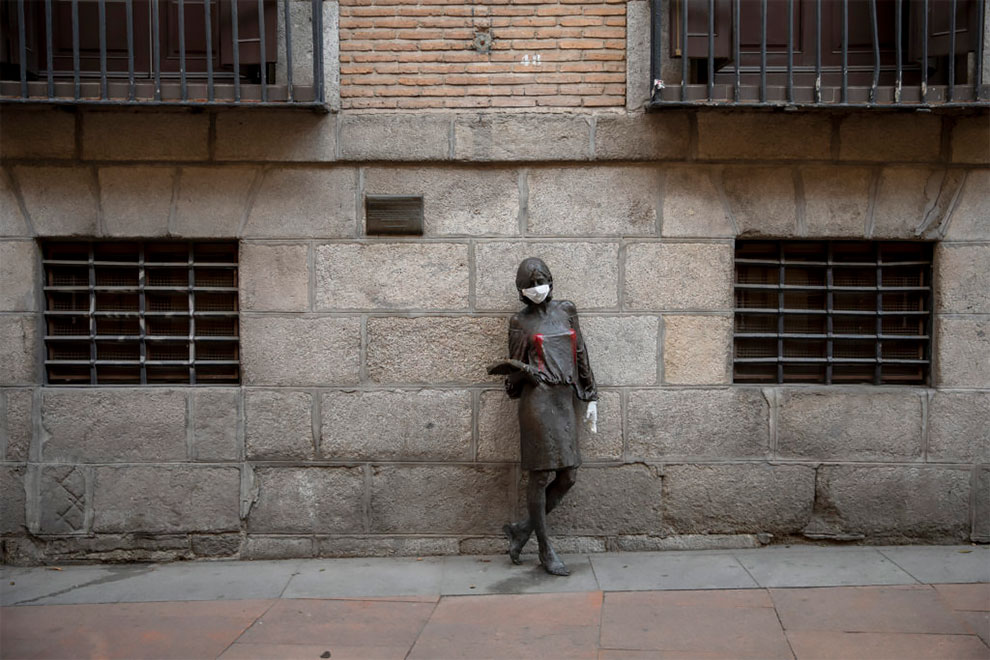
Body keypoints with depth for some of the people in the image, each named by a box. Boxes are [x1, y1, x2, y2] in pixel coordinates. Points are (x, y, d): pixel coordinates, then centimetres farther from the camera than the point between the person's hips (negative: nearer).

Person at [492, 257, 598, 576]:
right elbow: (516, 367, 9)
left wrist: (591, 397, 12)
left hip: (564, 400, 5)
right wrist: (519, 368, -14)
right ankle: (546, 551, 8)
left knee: (567, 477, 2)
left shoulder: (566, 311, 14)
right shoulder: (520, 322, 4)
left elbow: (580, 355, 15)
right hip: (538, 399, -5)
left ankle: (522, 528, 17)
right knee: (543, 475, -4)